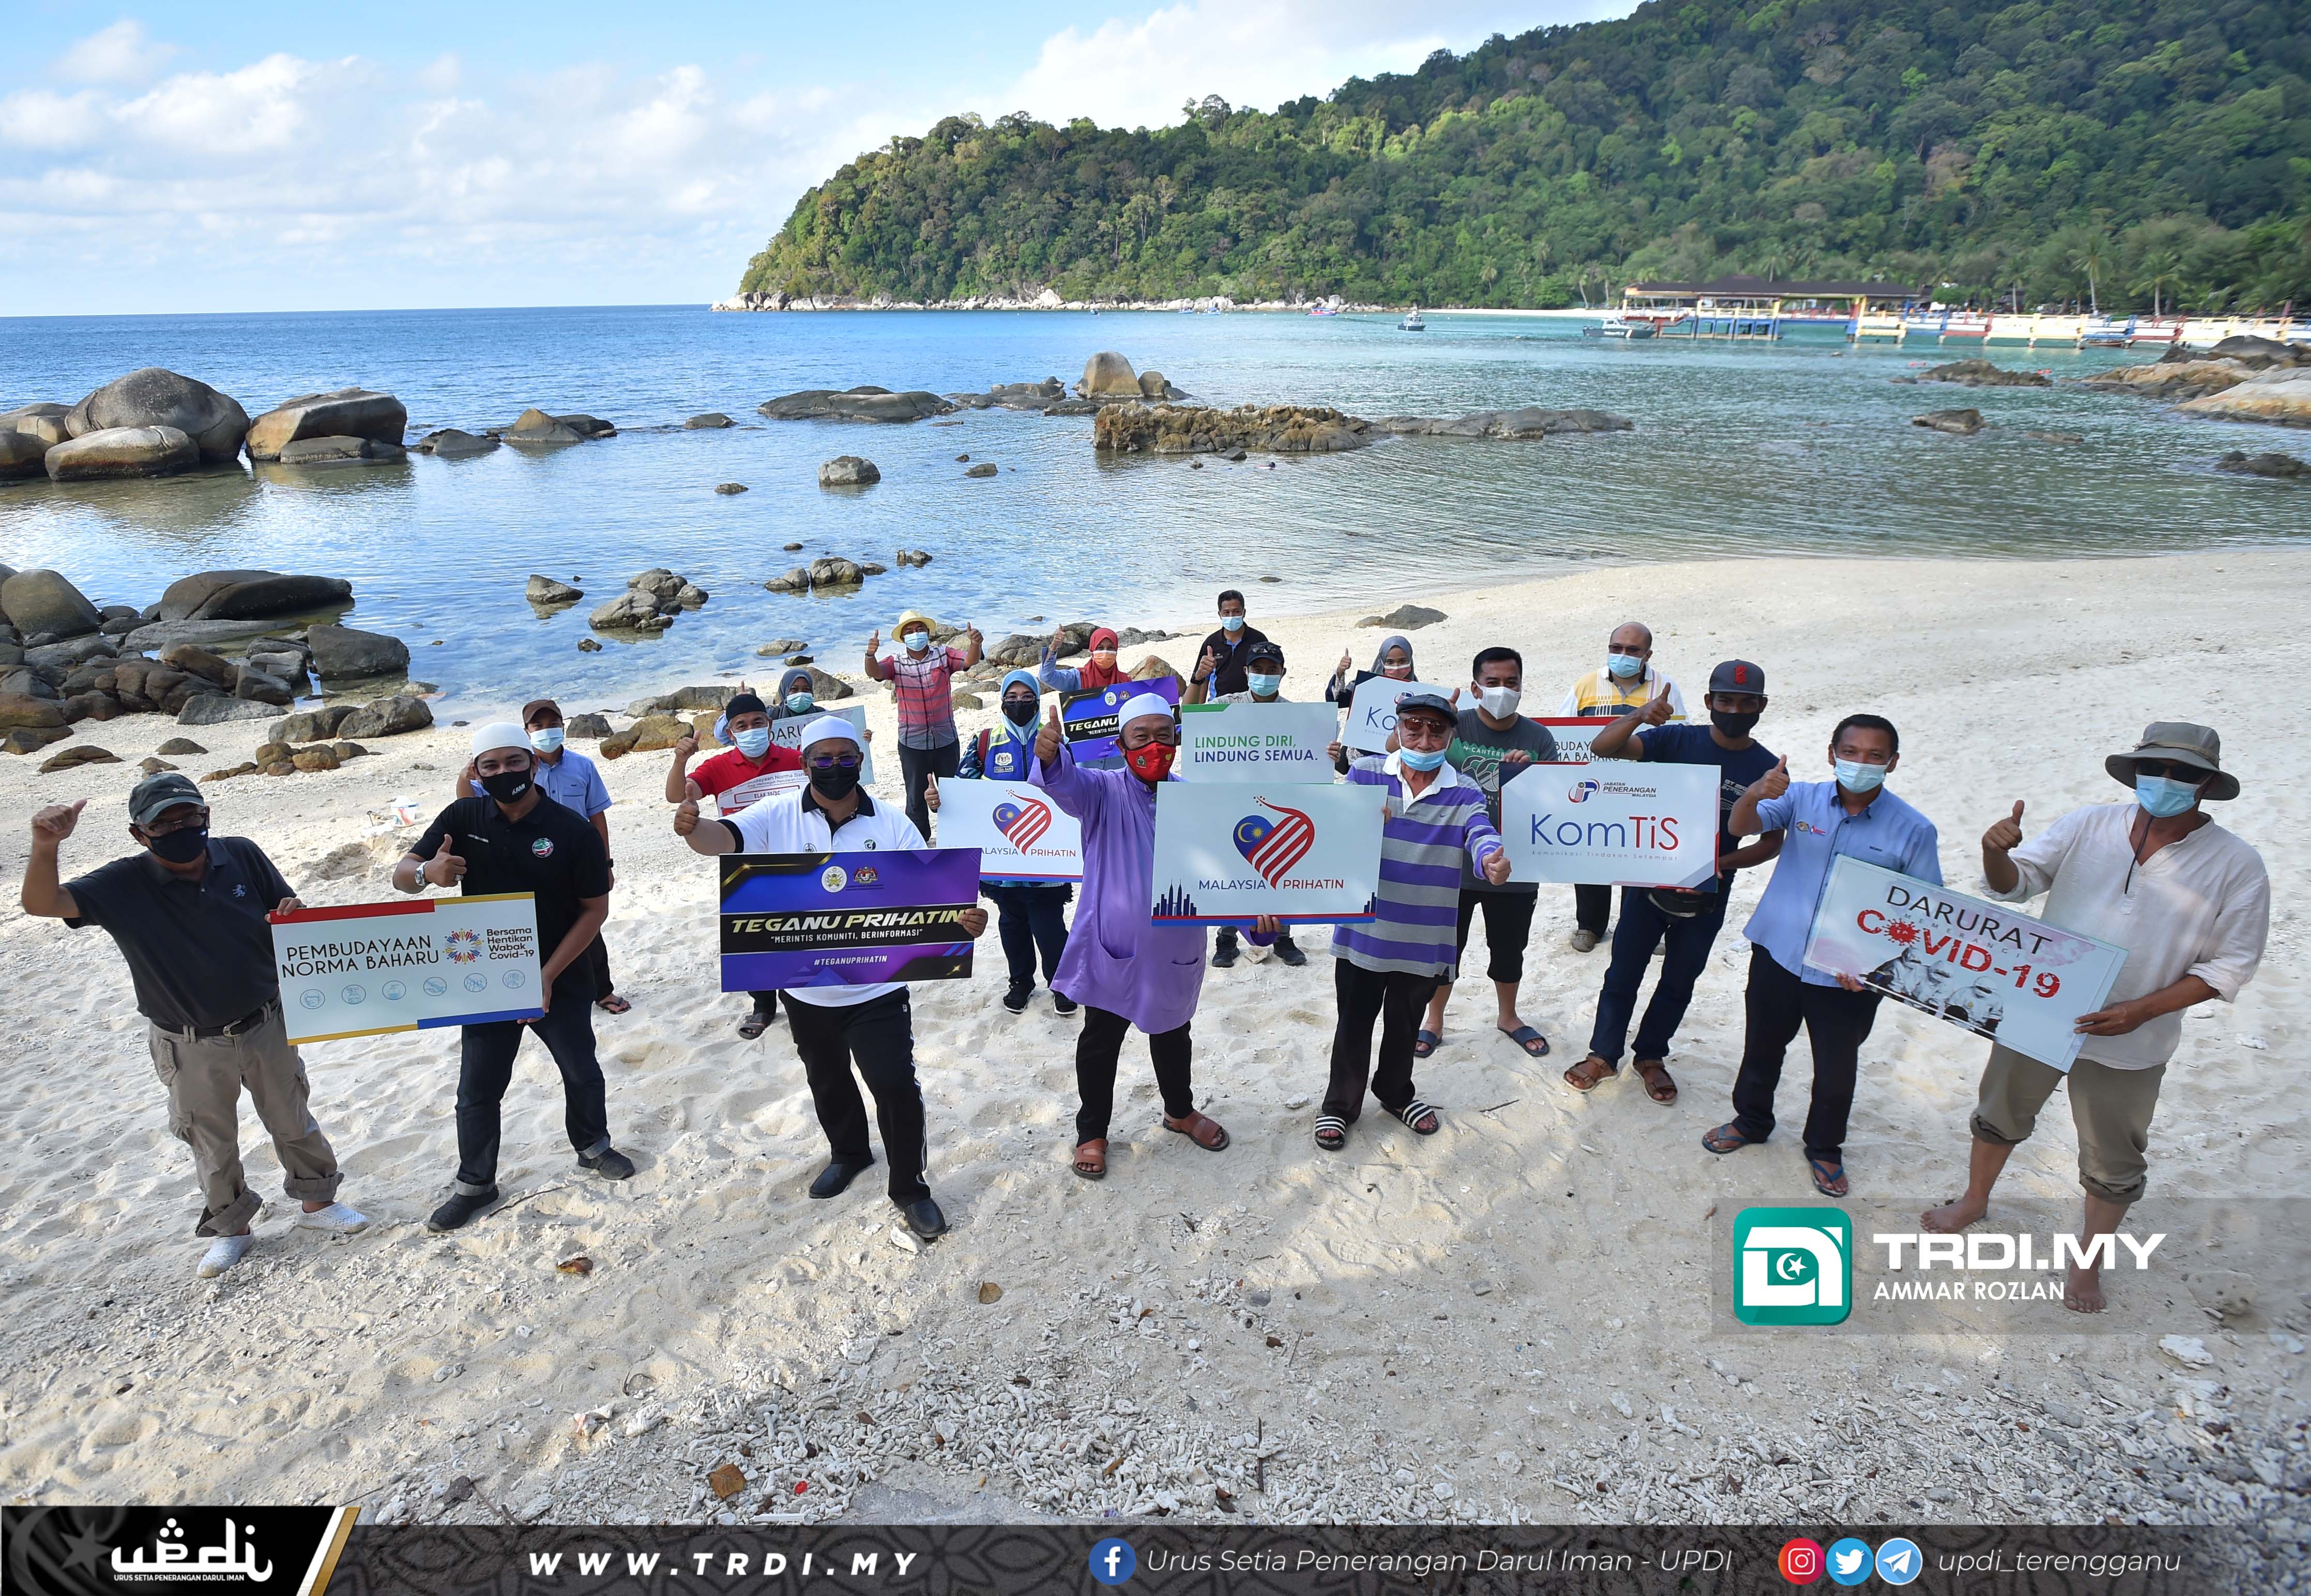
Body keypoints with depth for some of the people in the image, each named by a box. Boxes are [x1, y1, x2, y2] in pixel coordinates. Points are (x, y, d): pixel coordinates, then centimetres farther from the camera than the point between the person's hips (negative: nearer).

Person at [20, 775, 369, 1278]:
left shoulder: (242, 856, -9)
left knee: (293, 1122, 18)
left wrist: (293, 918, -24)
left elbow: (290, 915, 1)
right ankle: (231, 1228, 37)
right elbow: (41, 903, -26)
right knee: (212, 1144, 16)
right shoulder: (123, 886, -14)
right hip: (192, 1048, -1)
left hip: (265, 1025, 1)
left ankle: (317, 1201, 39)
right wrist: (45, 848, -44)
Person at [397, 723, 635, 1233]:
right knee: (477, 1090, 9)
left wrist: (548, 976, -17)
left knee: (582, 1071, 17)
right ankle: (475, 1184, 27)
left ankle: (593, 1146, 42)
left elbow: (595, 909, -10)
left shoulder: (573, 831, -14)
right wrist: (427, 872, -30)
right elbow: (402, 874, -3)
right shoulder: (464, 818, -7)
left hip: (561, 980, -1)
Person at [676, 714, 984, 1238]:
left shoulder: (892, 824, -8)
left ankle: (910, 1188, 18)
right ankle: (848, 1153, 51)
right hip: (807, 991, 2)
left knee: (896, 1087, -4)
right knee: (827, 1081, 23)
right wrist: (692, 827, -44)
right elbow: (722, 838, -19)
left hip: (877, 990, -2)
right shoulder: (780, 815, -7)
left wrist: (964, 917, -33)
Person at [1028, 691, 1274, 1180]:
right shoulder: (1104, 792, -12)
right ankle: (1092, 1132, 32)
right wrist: (1051, 756, -57)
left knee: (1172, 1038, 24)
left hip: (1175, 951, 3)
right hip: (1111, 949, -3)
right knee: (1099, 1044, 12)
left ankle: (1180, 1111, 48)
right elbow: (1067, 783, -34)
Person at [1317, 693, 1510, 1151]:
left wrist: (1492, 859, -45)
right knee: (1354, 1023, 12)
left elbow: (1480, 835, -21)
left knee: (1405, 1025, 21)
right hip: (1363, 931, -1)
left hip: (1423, 937, 1)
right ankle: (1340, 1104, 33)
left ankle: (1396, 1092, 47)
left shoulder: (1464, 792, -4)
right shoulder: (1365, 774, -4)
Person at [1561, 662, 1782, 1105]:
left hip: (1706, 896, 2)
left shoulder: (1767, 769, -5)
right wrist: (1640, 714, -38)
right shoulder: (1677, 741, -9)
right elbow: (1602, 748, -20)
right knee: (1624, 971, 9)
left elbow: (1772, 841, -1)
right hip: (1649, 880, -1)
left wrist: (1718, 864, -17)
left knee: (1679, 981, 17)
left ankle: (1651, 1056, 36)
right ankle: (1603, 1055, 25)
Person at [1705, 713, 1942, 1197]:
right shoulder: (1802, 798, -5)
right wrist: (1754, 794, -40)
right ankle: (1751, 1120, 44)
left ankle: (1825, 1148, 39)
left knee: (1836, 1068, 15)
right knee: (1761, 1047, 20)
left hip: (1848, 979, -1)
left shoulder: (1913, 831, -10)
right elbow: (1740, 828, -17)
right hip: (1777, 955, 2)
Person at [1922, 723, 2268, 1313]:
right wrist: (1997, 854, -30)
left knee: (2113, 1165, 14)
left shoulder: (2237, 866, -11)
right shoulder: (2090, 826, -6)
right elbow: (2015, 885, -5)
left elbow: (2230, 965, -8)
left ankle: (2089, 1263, 36)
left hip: (2128, 1045, -2)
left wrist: (2142, 1010, -19)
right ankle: (1975, 1201, 46)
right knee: (2000, 1115, 21)